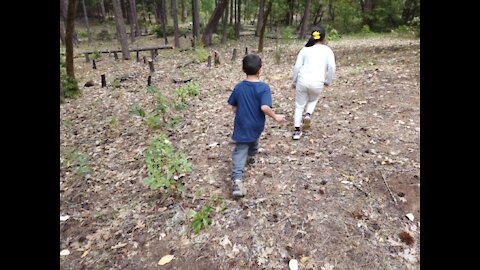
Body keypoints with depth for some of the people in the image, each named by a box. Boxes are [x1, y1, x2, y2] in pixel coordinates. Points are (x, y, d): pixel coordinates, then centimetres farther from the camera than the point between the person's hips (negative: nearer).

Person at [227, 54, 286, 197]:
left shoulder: (238, 87, -5)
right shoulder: (264, 87, -15)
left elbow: (234, 108, 0)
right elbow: (264, 107, -27)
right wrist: (276, 117, -12)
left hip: (241, 126, 0)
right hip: (256, 126, 0)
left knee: (240, 152, -1)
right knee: (254, 140, 31)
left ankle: (237, 180, -17)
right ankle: (251, 157, 59)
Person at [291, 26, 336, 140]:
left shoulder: (305, 49, 9)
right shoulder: (327, 50, 8)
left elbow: (297, 67, 4)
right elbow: (332, 67, -3)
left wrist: (294, 81, 14)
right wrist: (328, 81, 10)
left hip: (303, 80, 1)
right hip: (317, 82, 0)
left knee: (299, 105, 15)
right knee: (313, 100, 31)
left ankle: (297, 131, 15)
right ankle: (308, 115, 5)